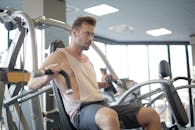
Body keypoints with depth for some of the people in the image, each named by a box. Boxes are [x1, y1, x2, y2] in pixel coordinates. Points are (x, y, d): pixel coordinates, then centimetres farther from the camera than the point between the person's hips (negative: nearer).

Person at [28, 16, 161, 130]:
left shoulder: (87, 59, 24)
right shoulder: (59, 56, 1)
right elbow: (32, 83, -6)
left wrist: (105, 83, 33)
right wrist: (47, 77, -25)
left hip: (102, 105, 8)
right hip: (81, 111, -8)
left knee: (151, 114, -5)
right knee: (109, 117, -43)